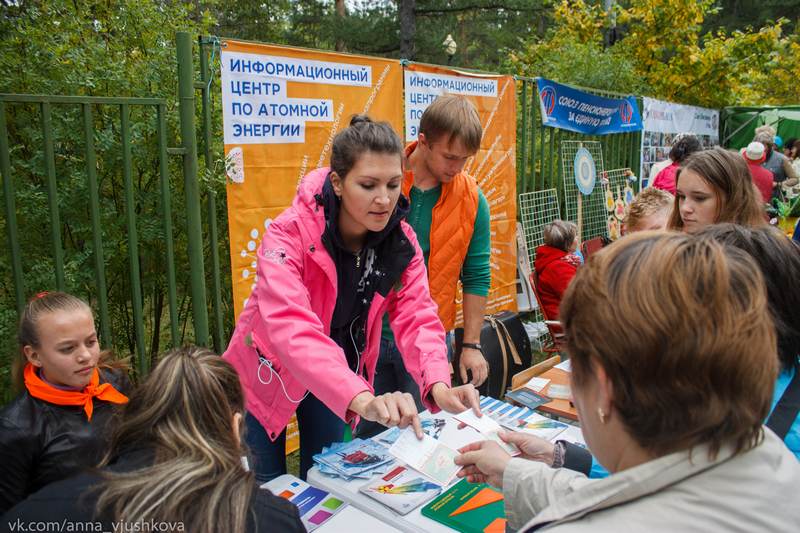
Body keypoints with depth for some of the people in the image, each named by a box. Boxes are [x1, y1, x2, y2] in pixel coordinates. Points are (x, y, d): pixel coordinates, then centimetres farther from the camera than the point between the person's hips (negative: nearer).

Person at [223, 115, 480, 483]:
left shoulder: (401, 240, -16)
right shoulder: (288, 235, -32)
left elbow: (417, 316, -21)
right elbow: (290, 327, -45)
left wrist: (438, 386, -40)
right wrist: (362, 399, -58)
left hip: (340, 373, 4)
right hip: (269, 373, -3)